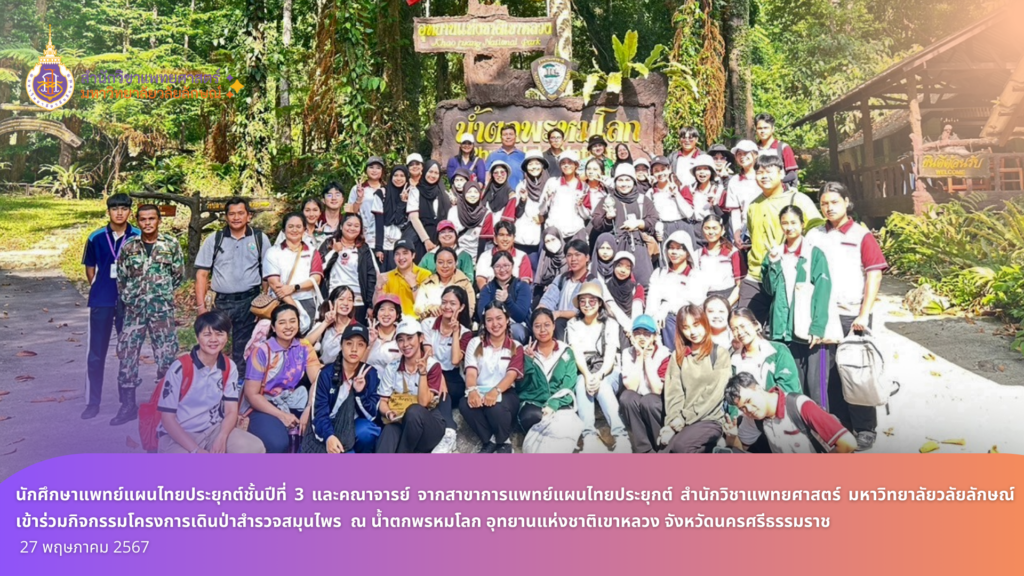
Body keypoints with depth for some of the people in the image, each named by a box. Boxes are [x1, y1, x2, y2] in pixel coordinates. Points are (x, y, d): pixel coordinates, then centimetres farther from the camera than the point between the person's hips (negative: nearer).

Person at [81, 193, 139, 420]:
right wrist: (101, 290, 7)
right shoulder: (96, 238, -1)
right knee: (95, 355, 4)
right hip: (101, 302, 1)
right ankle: (92, 402, 16)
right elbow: (90, 269, 10)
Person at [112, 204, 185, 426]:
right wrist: (129, 297, 8)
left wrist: (162, 293, 7)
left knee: (166, 356, 0)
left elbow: (179, 275, 6)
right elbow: (121, 277, 13)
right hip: (134, 308, 2)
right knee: (127, 354, 3)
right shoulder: (128, 246, 5)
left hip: (162, 308, -2)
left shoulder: (171, 244, 0)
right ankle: (128, 404, 14)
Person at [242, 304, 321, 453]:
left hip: (291, 404, 4)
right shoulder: (262, 351, -10)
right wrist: (281, 415, -20)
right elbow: (252, 394, -11)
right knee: (278, 443, -32)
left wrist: (308, 410, -28)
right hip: (263, 407, -4)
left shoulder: (304, 347, 0)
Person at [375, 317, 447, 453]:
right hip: (400, 423, 1)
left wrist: (422, 371, -21)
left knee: (414, 411, -37)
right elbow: (383, 402, 3)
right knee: (389, 431, -35)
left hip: (429, 424, -1)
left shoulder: (432, 365, -4)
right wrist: (389, 414, -19)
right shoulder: (391, 368, 5)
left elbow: (423, 402, -13)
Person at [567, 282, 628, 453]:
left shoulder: (610, 324, 5)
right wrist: (587, 375, -27)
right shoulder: (573, 325, 8)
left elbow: (610, 357, -8)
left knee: (602, 385, -35)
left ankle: (620, 437, -48)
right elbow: (577, 355, -6)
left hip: (607, 373, -1)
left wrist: (599, 375, -29)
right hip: (582, 373, 1)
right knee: (582, 383, -35)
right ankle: (590, 436, -49)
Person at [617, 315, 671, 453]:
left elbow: (658, 390, -21)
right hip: (634, 407, 2)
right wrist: (639, 357, -19)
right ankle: (644, 451, -21)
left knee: (648, 401, -34)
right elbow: (631, 387, -17)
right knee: (626, 397, -30)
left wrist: (647, 358, -21)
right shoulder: (628, 353, -6)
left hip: (658, 407, -2)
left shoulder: (664, 354, -13)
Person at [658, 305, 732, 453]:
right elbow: (673, 392, 6)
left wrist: (683, 420, -12)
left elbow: (714, 394, -7)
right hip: (683, 421, 4)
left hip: (710, 419, -3)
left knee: (681, 445, -33)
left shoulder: (720, 354, 3)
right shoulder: (678, 356, 16)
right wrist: (673, 421, -12)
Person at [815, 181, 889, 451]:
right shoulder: (816, 237, 8)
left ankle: (865, 429, 15)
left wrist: (863, 314, -12)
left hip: (852, 316, -3)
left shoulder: (861, 235, -1)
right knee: (831, 373, 8)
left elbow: (874, 275, -6)